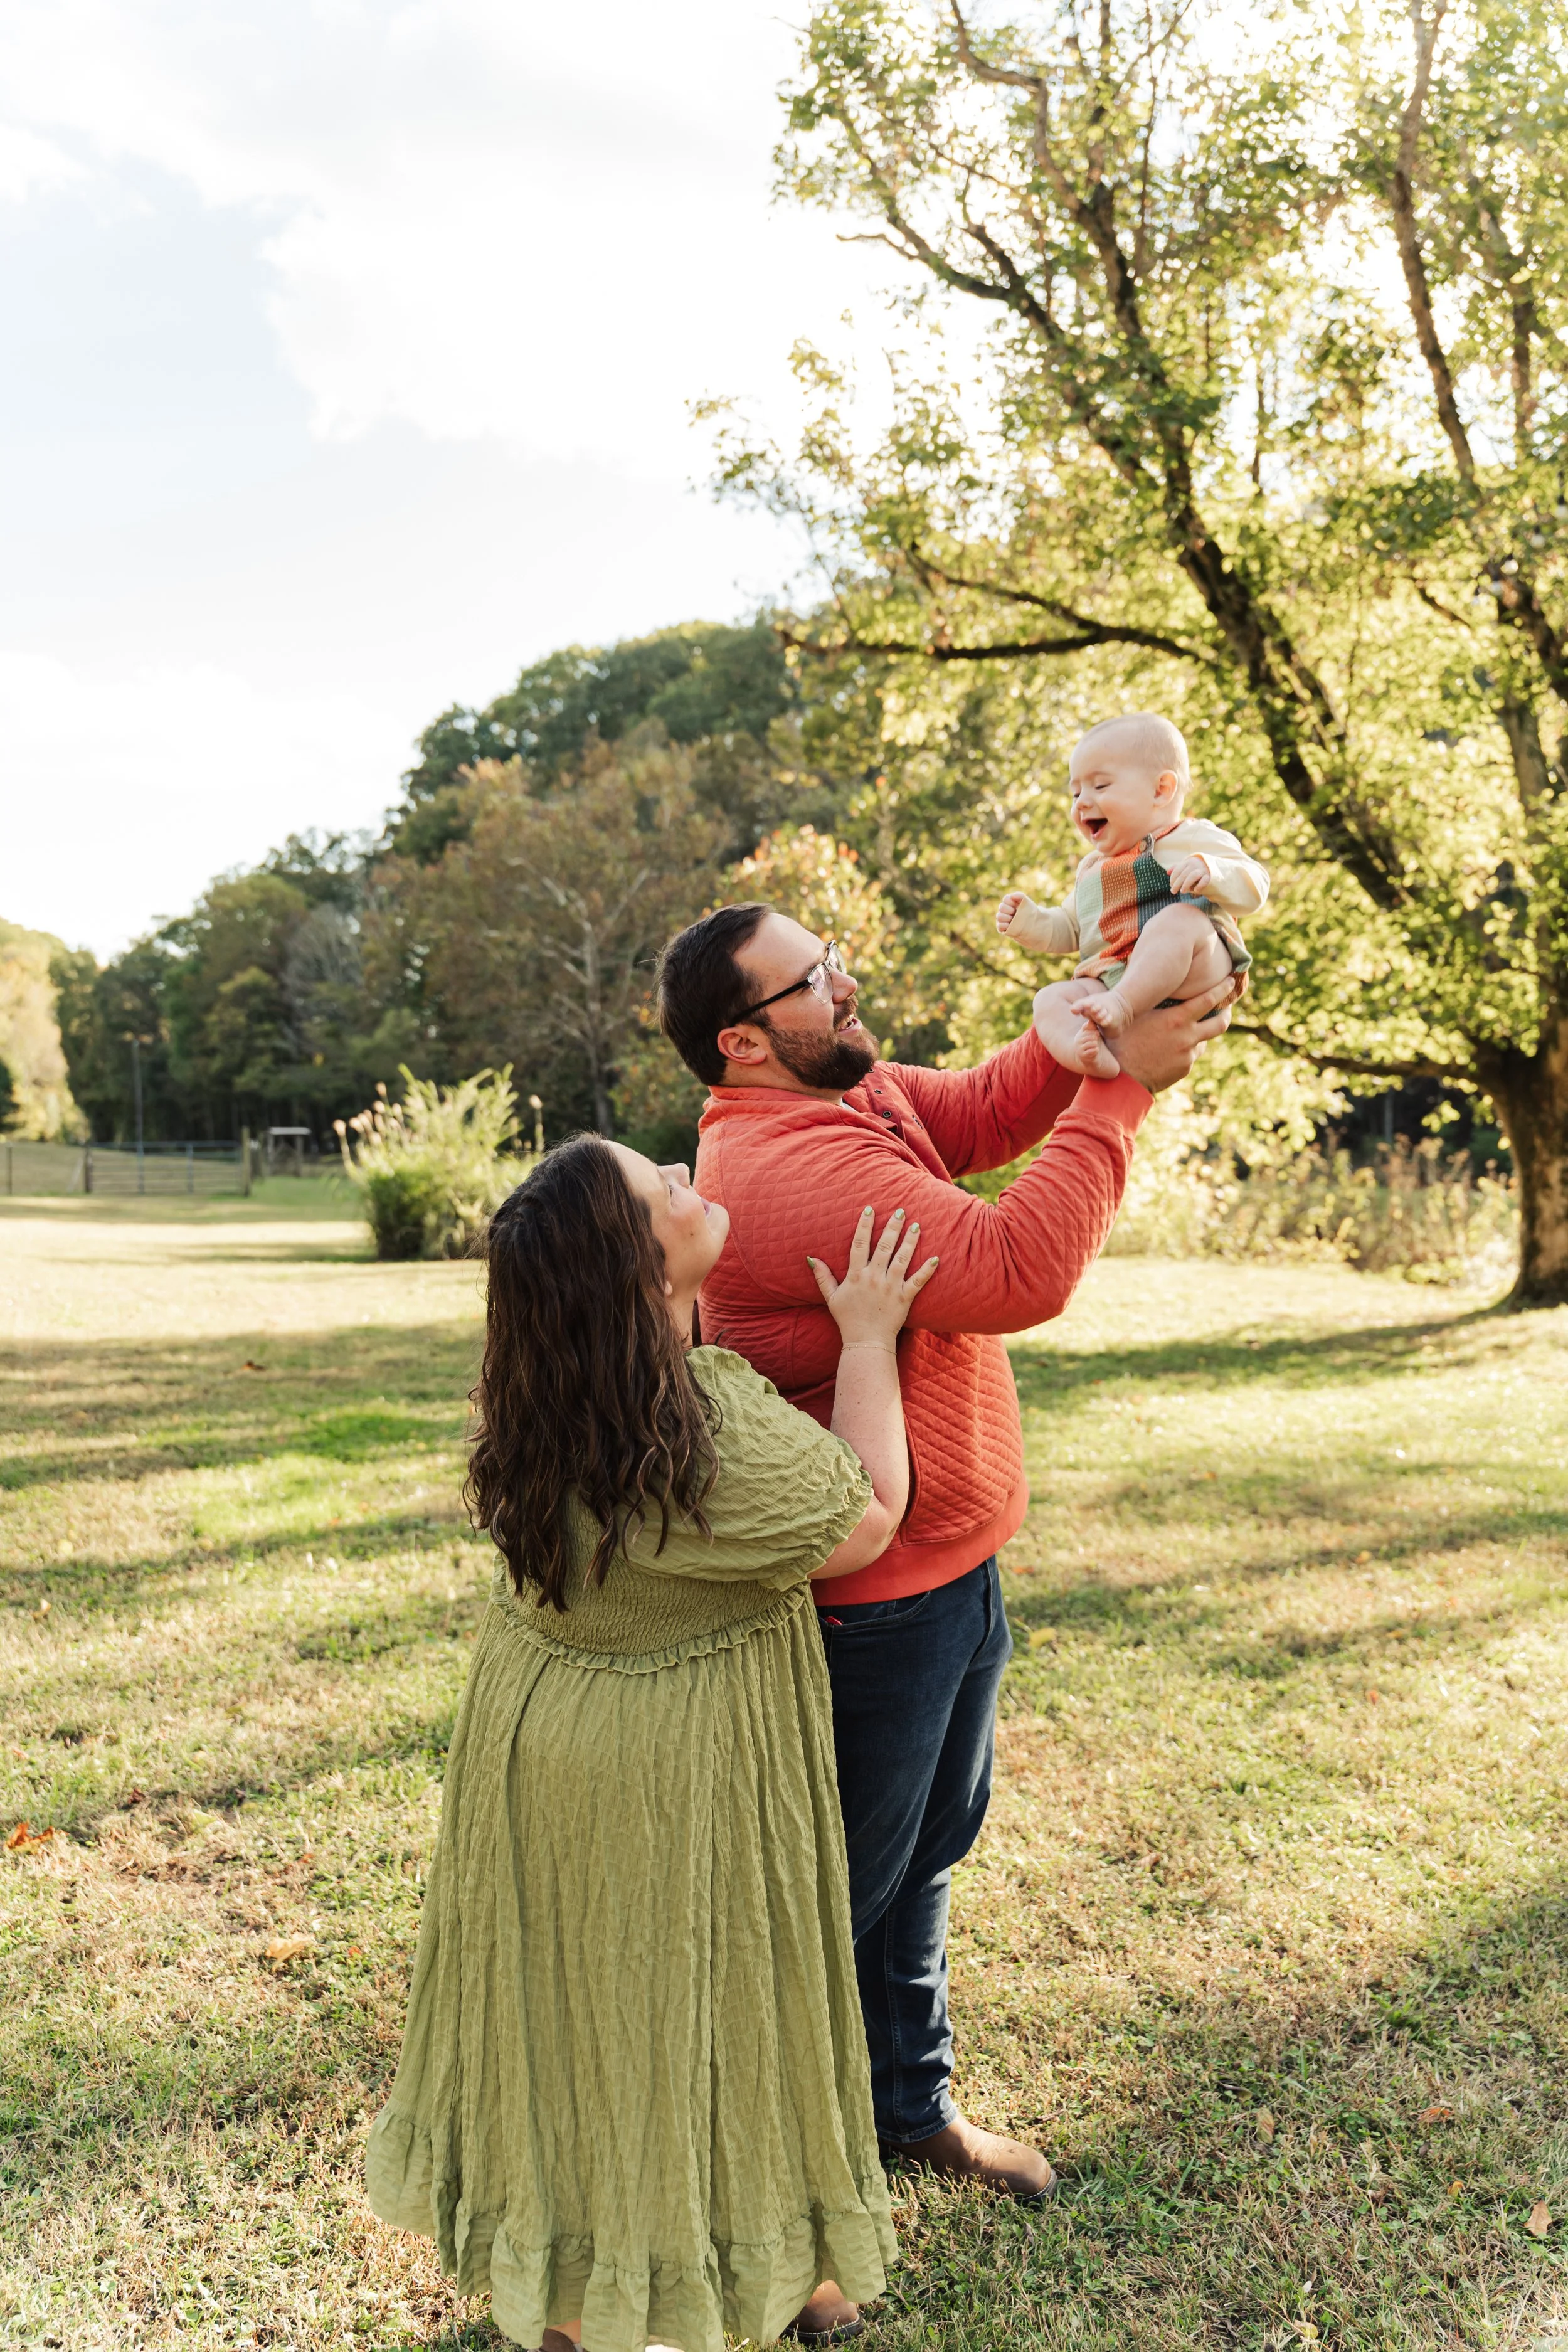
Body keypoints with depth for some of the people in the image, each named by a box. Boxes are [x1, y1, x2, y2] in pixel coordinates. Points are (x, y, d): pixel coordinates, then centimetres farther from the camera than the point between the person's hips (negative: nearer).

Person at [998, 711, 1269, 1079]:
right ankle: (1086, 1054, -51)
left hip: (1195, 973, -5)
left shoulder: (1192, 841, 9)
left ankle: (1120, 1008, -44)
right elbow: (1068, 931, 38)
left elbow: (1254, 888, 0)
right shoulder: (1091, 869, 30)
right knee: (1051, 999, -20)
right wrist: (1028, 921, 18)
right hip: (1111, 978, 5)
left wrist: (1211, 872, -20)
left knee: (1180, 917, -34)